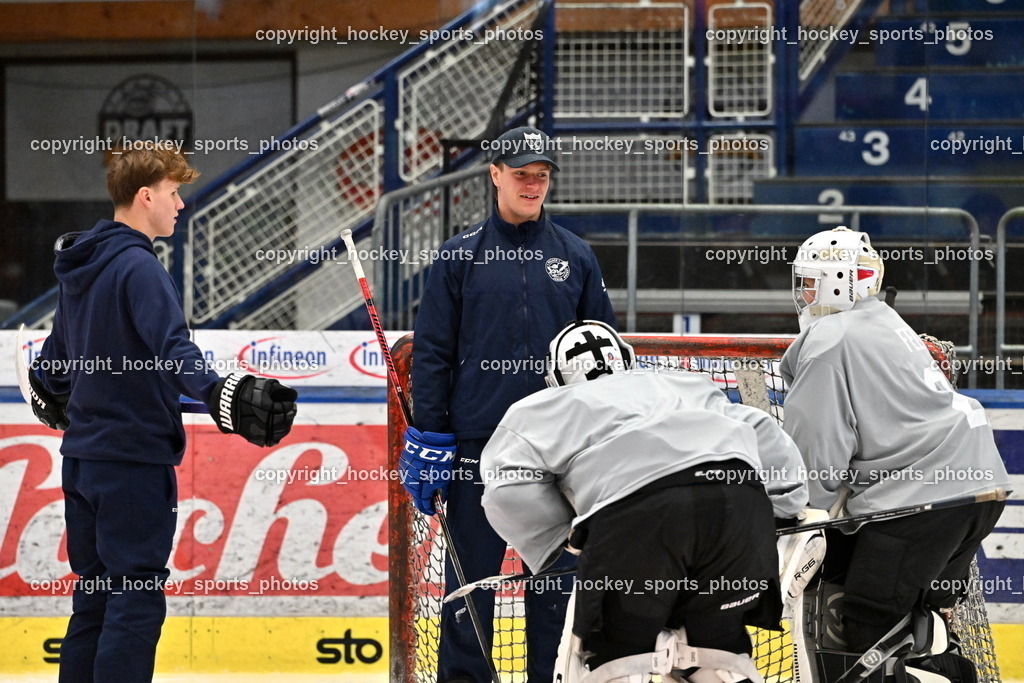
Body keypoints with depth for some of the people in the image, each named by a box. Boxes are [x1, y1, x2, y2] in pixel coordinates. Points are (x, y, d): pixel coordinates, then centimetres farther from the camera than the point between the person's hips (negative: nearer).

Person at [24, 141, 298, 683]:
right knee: (137, 598, -7)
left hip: (83, 456, 9)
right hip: (133, 458, -9)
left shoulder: (82, 265, 13)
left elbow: (55, 356, 26)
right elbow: (174, 350, -31)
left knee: (95, 595, 14)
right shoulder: (137, 267, -15)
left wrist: (51, 396, 46)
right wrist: (224, 397, -45)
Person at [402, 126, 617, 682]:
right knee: (471, 575, 0)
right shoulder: (460, 256, 3)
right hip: (477, 443, -2)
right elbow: (431, 353, 3)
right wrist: (428, 439, -3)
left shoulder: (575, 257, 8)